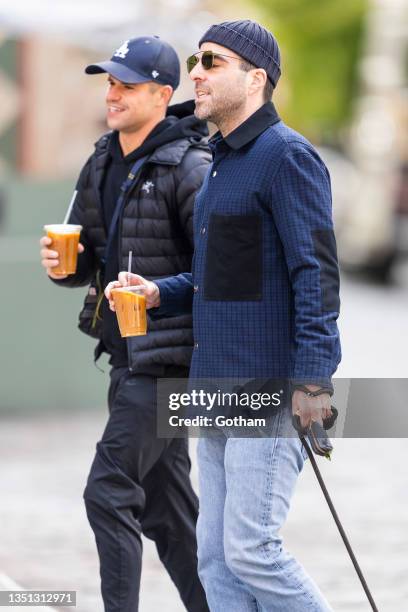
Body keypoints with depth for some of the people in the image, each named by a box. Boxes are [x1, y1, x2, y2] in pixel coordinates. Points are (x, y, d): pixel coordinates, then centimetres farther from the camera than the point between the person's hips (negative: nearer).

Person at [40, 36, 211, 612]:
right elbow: (86, 262, 17)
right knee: (165, 505, 12)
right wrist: (62, 264, -5)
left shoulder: (189, 169, -15)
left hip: (170, 358, -8)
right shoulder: (101, 164, 11)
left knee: (109, 493, -11)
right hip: (129, 356, 8)